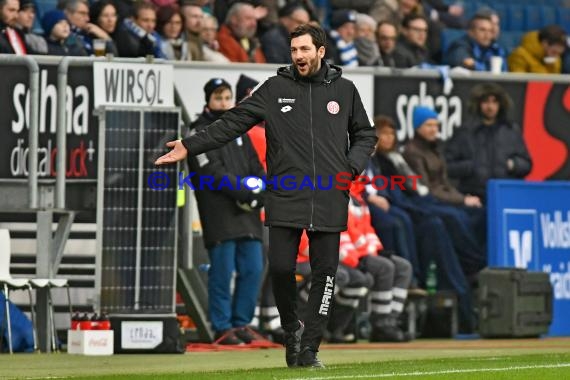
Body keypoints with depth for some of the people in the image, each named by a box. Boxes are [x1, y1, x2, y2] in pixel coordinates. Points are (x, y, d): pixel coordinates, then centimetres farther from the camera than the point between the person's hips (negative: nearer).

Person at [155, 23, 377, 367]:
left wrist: (353, 168, 0)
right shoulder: (275, 89, 4)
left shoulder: (345, 90, 7)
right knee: (281, 267, -7)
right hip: (285, 197, -1)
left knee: (325, 272, 0)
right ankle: (292, 329, 19)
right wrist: (190, 146, -5)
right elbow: (233, 123, 2)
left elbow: (365, 135, 18)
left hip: (329, 199, 1)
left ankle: (309, 347, 8)